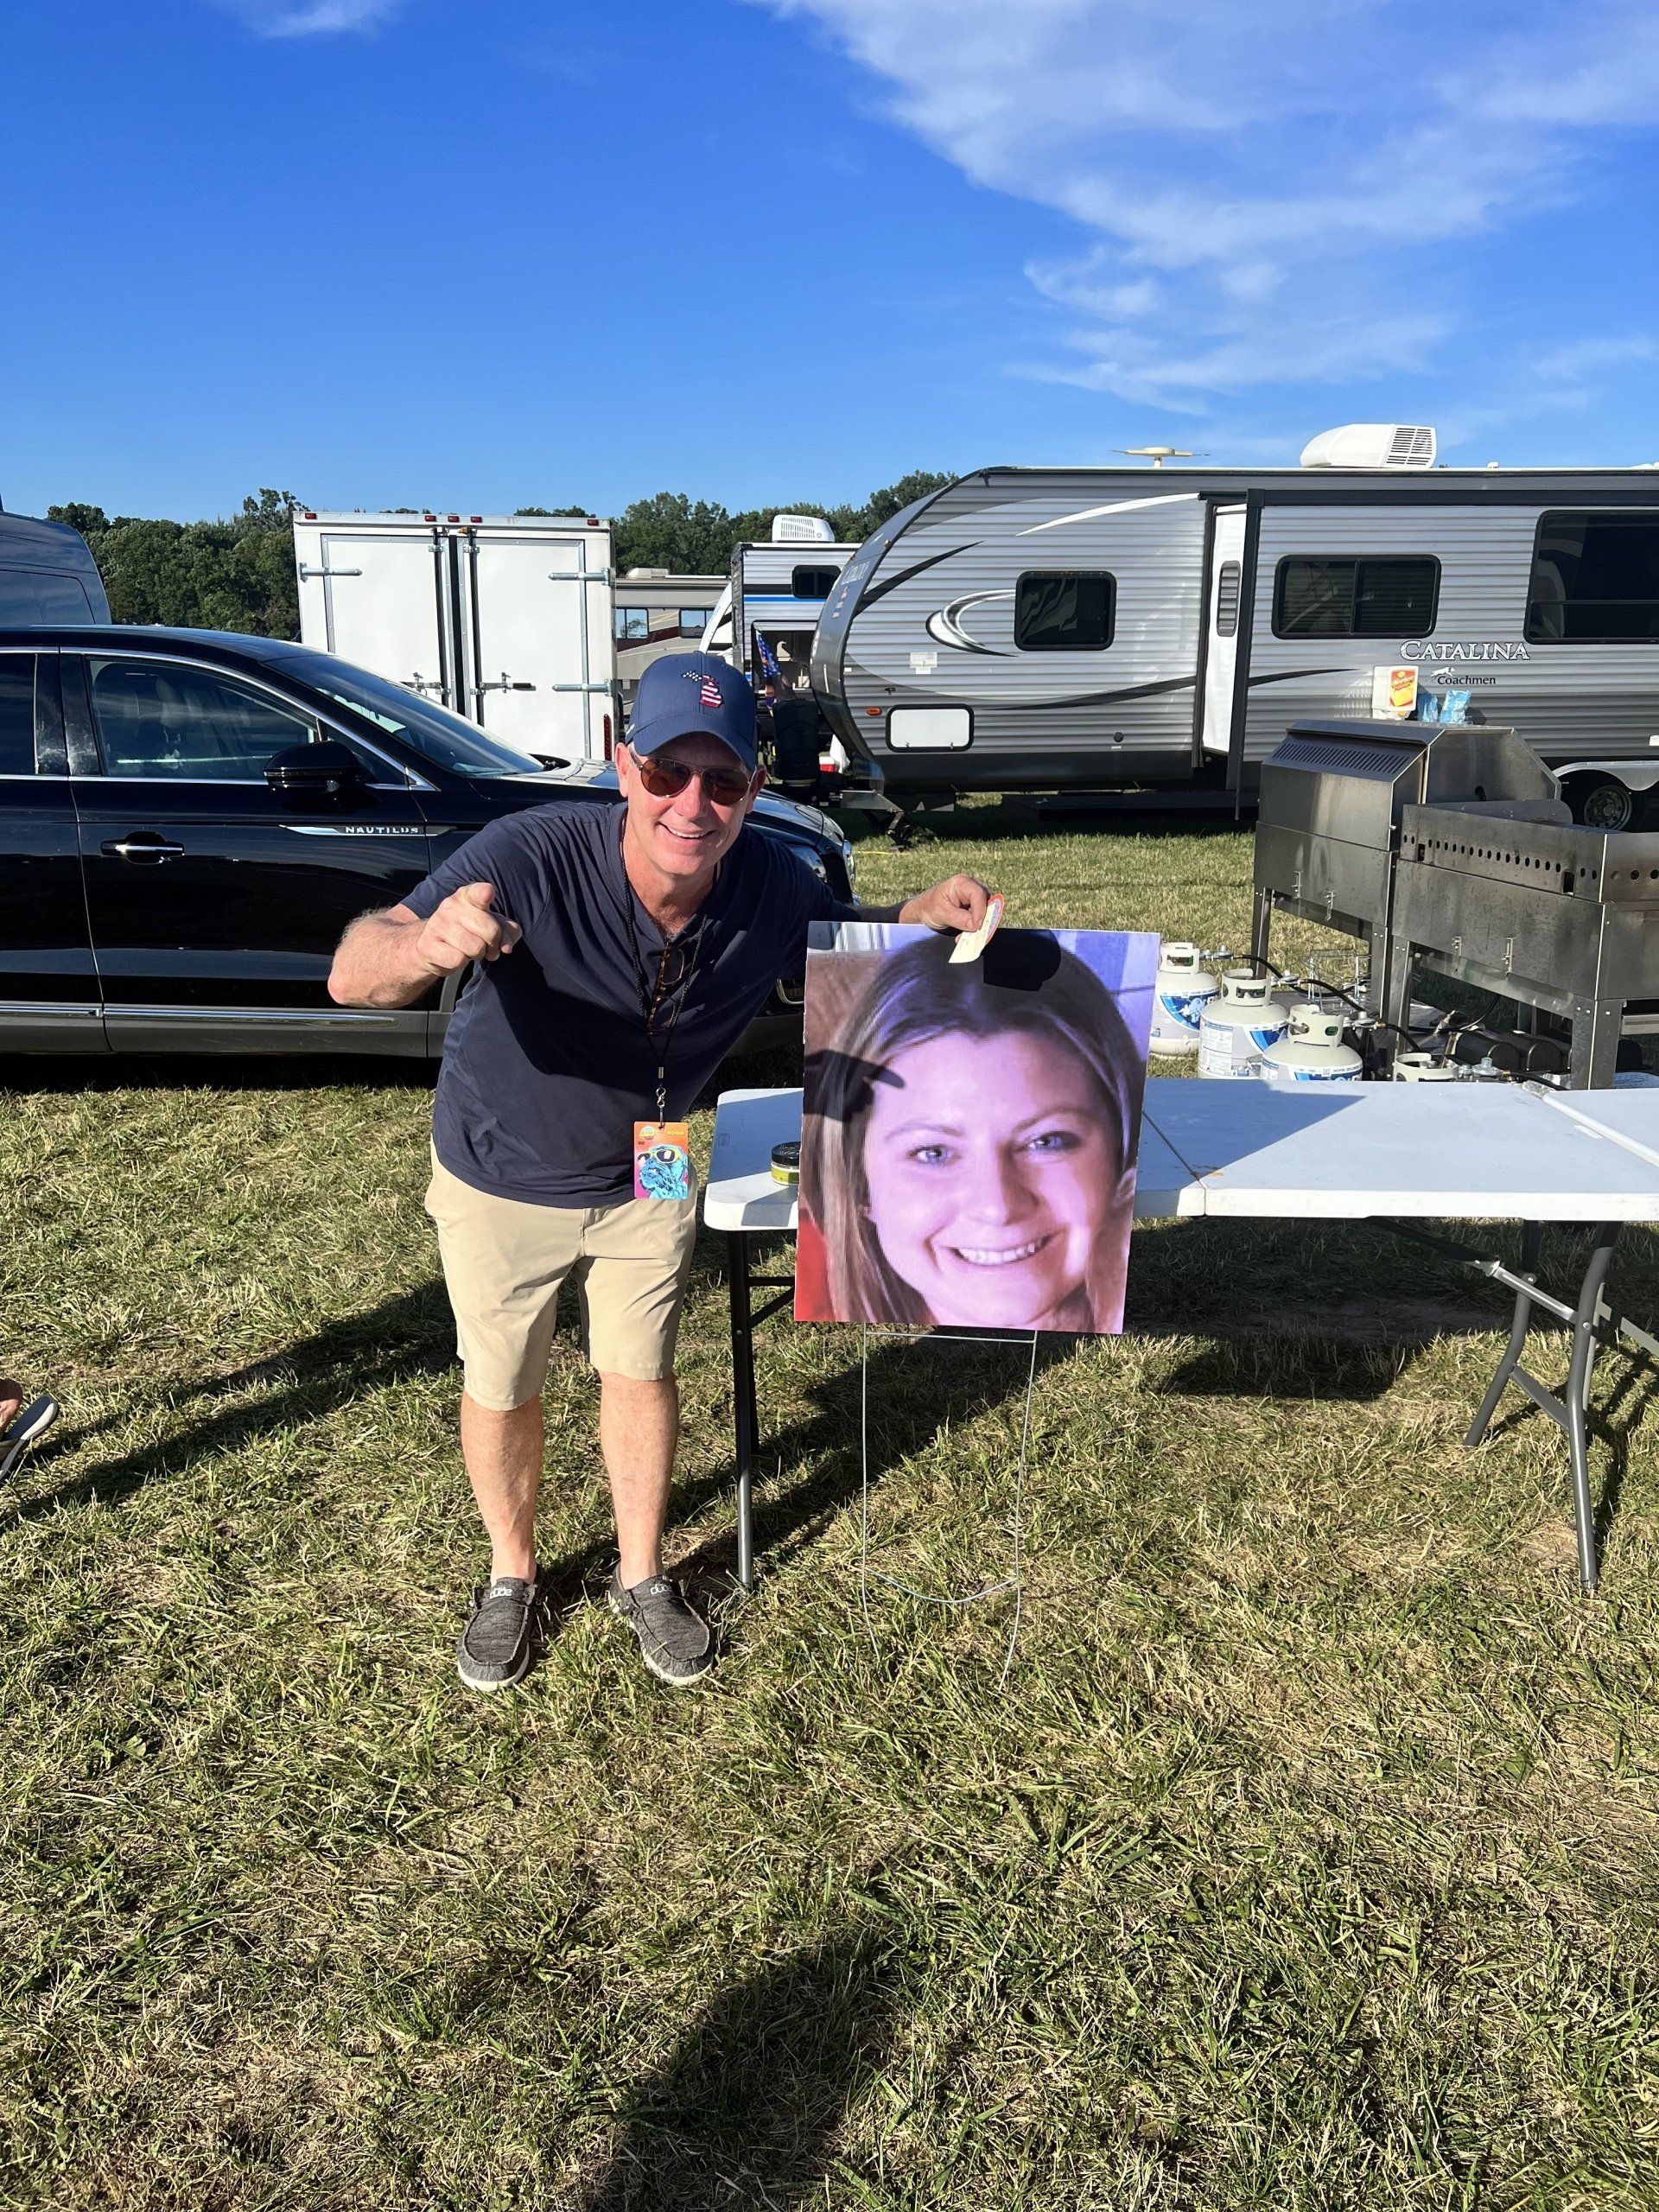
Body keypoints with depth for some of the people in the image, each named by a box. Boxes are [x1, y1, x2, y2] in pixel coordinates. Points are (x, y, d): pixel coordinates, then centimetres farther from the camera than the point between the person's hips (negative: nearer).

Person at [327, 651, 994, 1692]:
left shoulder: (773, 889, -23)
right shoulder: (535, 856, -36)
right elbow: (352, 973, -44)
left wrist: (925, 916, -25)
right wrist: (425, 947, -68)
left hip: (645, 1177, 2)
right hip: (502, 1178, -2)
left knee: (640, 1375, 16)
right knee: (502, 1391, 14)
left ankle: (642, 1577, 41)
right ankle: (512, 1578, 41)